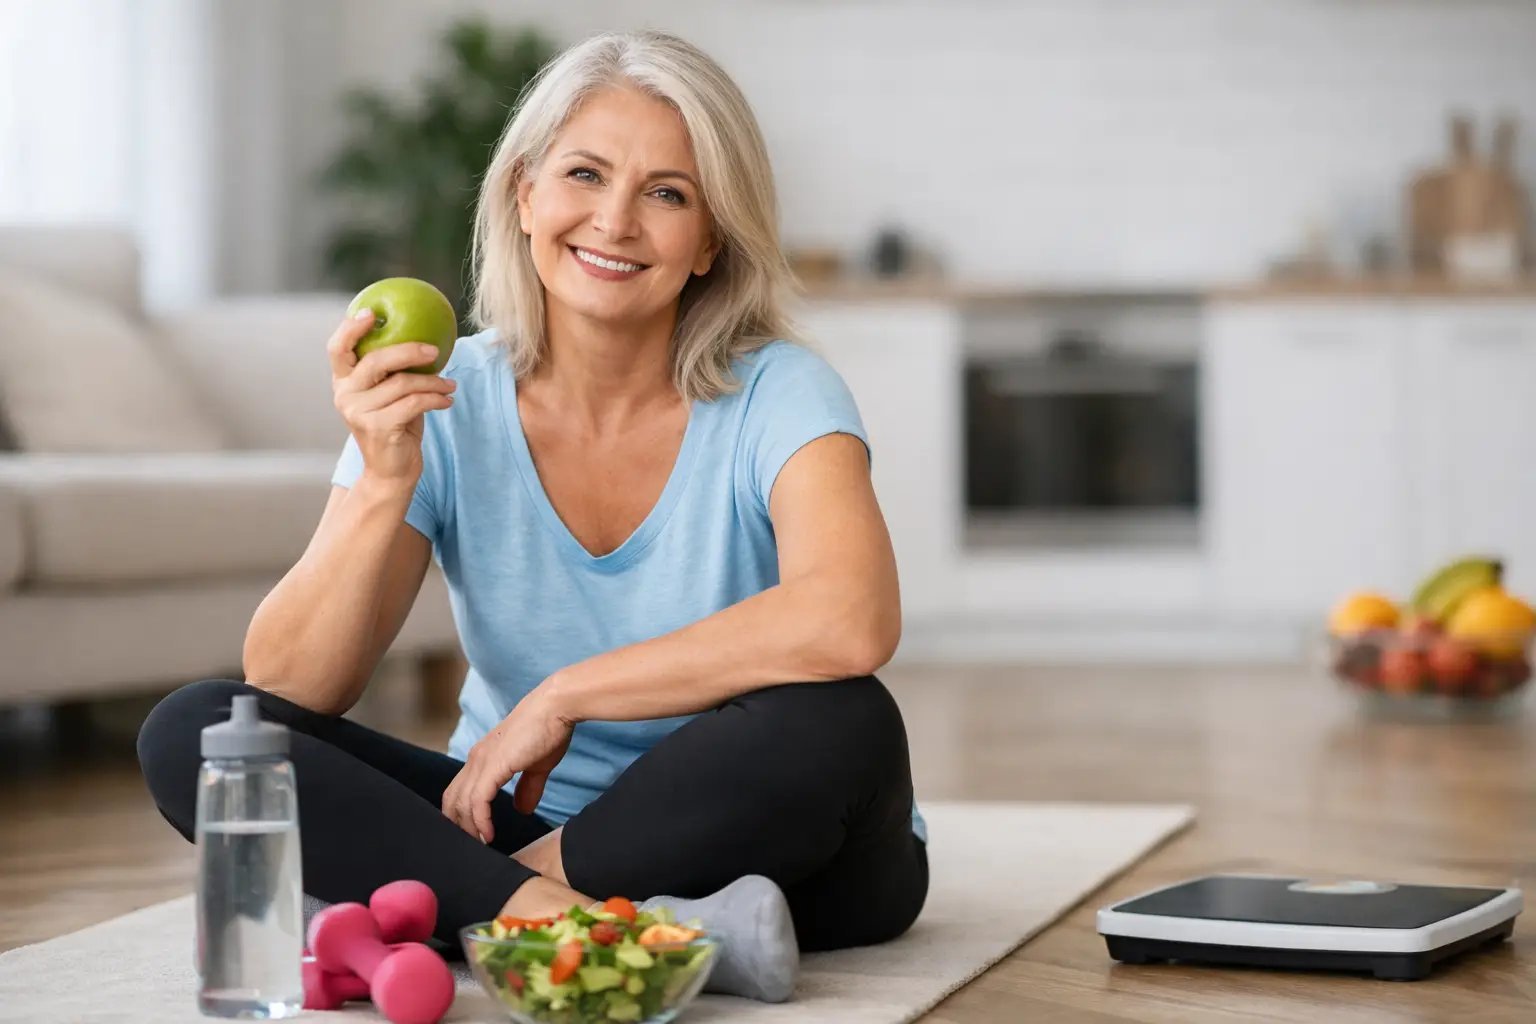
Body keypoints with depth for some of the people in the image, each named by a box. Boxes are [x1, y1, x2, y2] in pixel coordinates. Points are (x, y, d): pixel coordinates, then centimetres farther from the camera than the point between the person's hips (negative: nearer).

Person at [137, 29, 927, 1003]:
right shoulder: (444, 405, -5)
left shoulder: (777, 393, -13)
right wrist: (384, 487, -28)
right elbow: (290, 691, -11)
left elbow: (850, 621, -34)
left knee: (834, 719, -35)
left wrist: (562, 697, -26)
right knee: (191, 730, -15)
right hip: (519, 823, 3)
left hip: (749, 843, -3)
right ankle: (581, 921, -31)